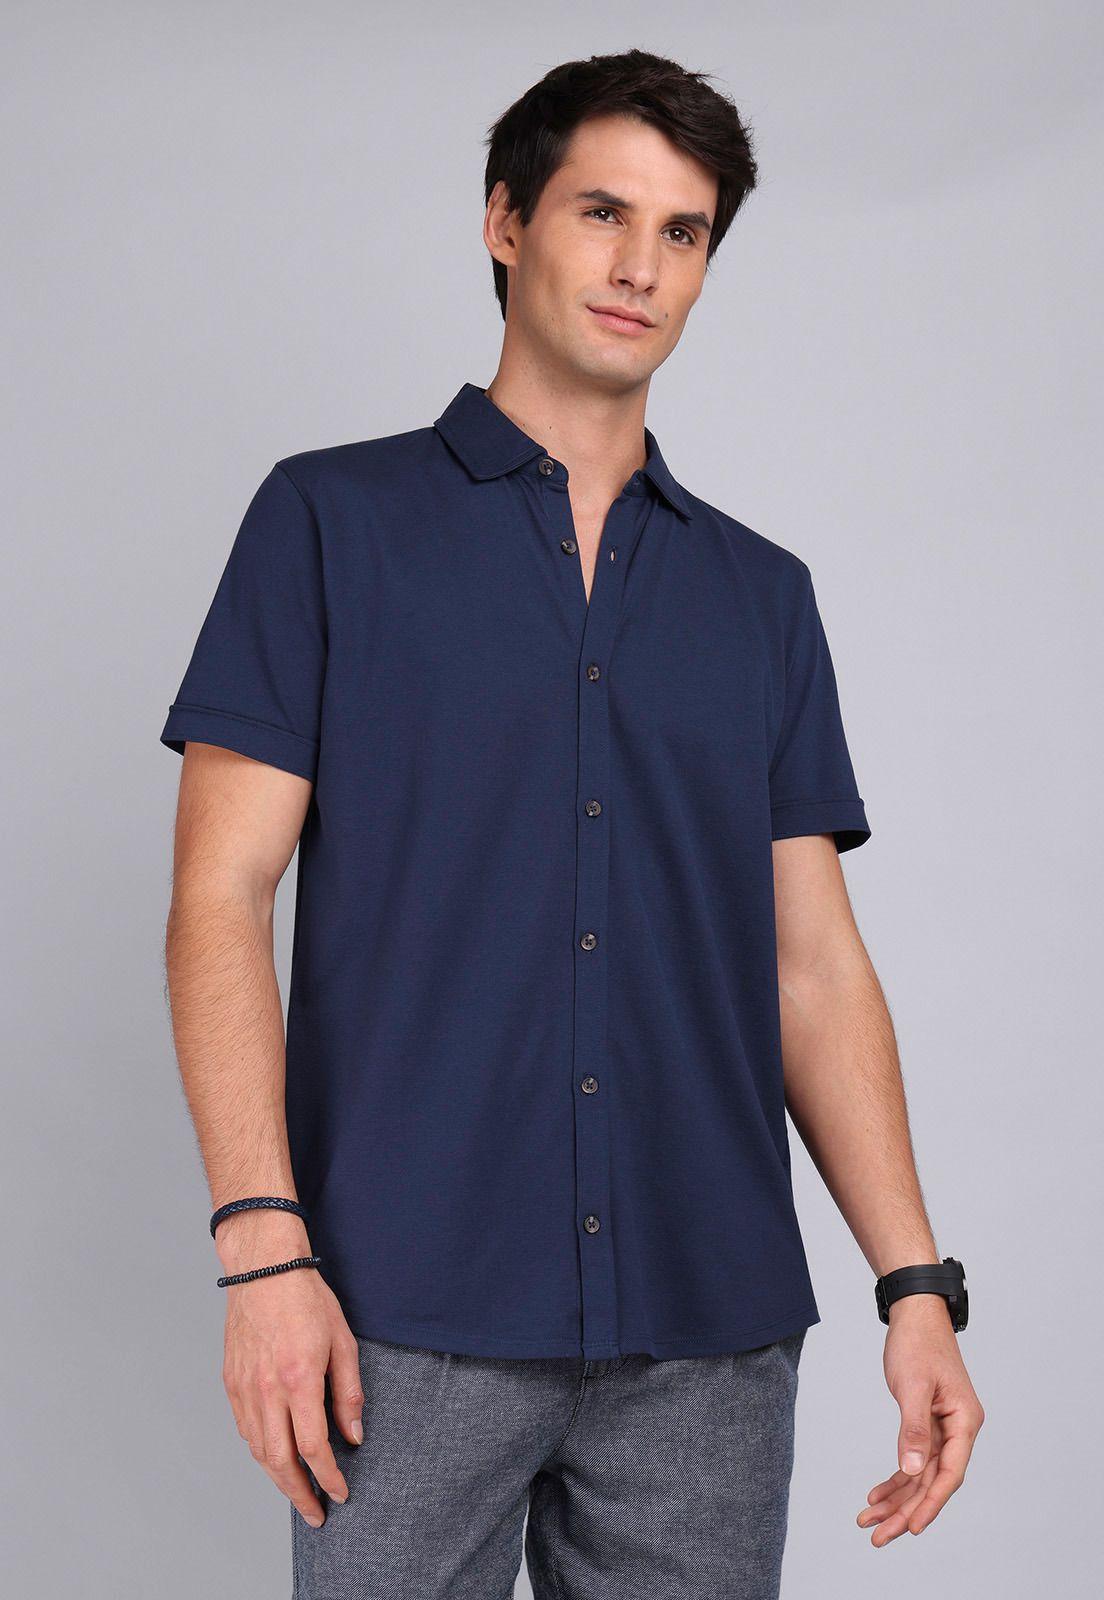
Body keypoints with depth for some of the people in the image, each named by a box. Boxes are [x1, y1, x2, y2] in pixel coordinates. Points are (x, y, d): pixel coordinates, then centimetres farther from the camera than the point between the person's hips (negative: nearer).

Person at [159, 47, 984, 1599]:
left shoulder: (763, 594, 14)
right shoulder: (333, 520, 4)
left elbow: (813, 962, 12)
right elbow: (222, 897, -2)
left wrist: (917, 1286, 3)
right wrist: (262, 1244, -13)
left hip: (710, 1335, 3)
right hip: (412, 1315, -3)